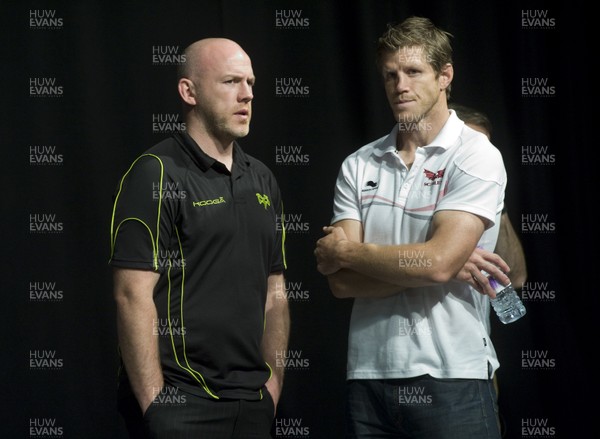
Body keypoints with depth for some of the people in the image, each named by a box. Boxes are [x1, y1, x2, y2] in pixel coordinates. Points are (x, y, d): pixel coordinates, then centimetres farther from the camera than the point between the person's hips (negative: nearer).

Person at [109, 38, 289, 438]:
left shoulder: (262, 180, 13)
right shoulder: (156, 175, -8)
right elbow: (133, 296, -14)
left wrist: (273, 384, 8)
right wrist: (154, 405, -18)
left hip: (252, 403, 6)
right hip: (179, 405, -6)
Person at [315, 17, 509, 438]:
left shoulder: (476, 157, -5)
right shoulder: (358, 166, 8)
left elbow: (437, 262, -18)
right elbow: (342, 281, -2)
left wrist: (345, 250, -4)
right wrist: (446, 267, -11)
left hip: (452, 377, -4)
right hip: (369, 375, 4)